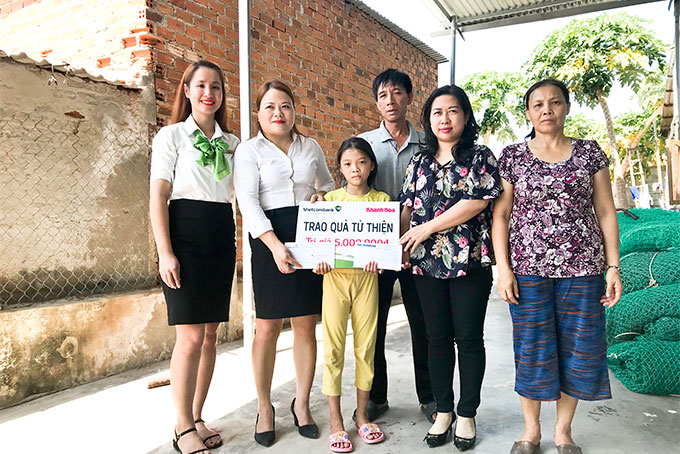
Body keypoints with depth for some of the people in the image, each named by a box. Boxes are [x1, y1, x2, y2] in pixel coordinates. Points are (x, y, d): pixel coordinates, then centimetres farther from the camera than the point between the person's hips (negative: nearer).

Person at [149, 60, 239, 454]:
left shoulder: (231, 142, 15)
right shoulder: (172, 135, 3)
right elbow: (158, 197, -4)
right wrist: (166, 253, -13)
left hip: (222, 238, 5)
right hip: (186, 234, -4)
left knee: (211, 334, 7)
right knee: (191, 336, -7)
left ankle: (197, 418, 20)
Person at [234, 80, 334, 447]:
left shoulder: (311, 147, 16)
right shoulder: (249, 150, 4)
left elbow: (328, 186, 28)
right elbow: (248, 202, -7)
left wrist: (322, 195, 3)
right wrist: (275, 245, -20)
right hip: (269, 241, -3)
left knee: (306, 324, 5)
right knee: (267, 327, -2)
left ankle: (302, 403, 22)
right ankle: (264, 407, 17)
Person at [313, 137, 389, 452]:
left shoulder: (382, 200, 7)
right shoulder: (330, 199, 6)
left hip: (367, 276, 1)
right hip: (334, 276, -1)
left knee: (366, 346, 8)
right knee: (334, 347, 0)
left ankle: (362, 415, 24)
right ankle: (335, 421, 13)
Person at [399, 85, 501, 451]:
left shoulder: (480, 157, 1)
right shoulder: (419, 161, 13)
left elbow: (478, 201, -12)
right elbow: (407, 206, 11)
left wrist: (428, 227, -13)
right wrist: (402, 245, -4)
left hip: (470, 262, -3)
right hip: (427, 263, 4)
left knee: (469, 338, 5)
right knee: (437, 337, 10)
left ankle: (466, 415, 21)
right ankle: (443, 411, 25)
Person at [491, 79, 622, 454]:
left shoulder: (589, 152, 7)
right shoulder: (512, 156, 4)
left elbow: (606, 211, 7)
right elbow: (500, 215, 2)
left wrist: (613, 266, 0)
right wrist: (503, 268, -6)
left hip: (581, 267, 2)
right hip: (529, 266, -1)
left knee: (578, 349, 7)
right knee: (532, 350, 3)